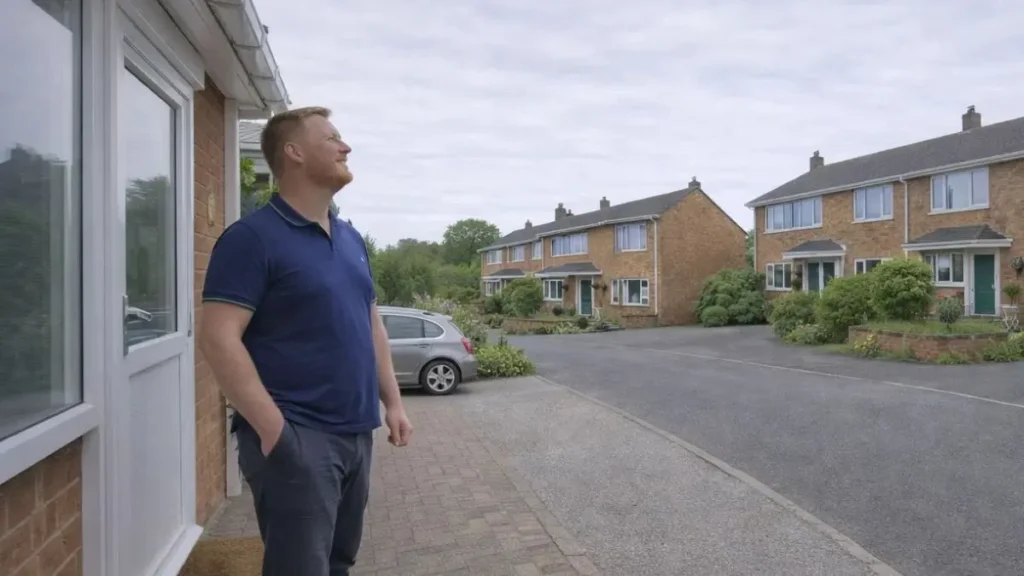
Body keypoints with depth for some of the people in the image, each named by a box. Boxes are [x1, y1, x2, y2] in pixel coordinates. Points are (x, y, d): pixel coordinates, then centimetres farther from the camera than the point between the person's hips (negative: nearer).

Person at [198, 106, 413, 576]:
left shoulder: (352, 239, 13)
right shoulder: (254, 237, -11)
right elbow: (218, 338, -17)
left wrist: (392, 402, 11)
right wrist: (272, 427, -21)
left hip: (356, 434, 8)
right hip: (297, 438, -7)